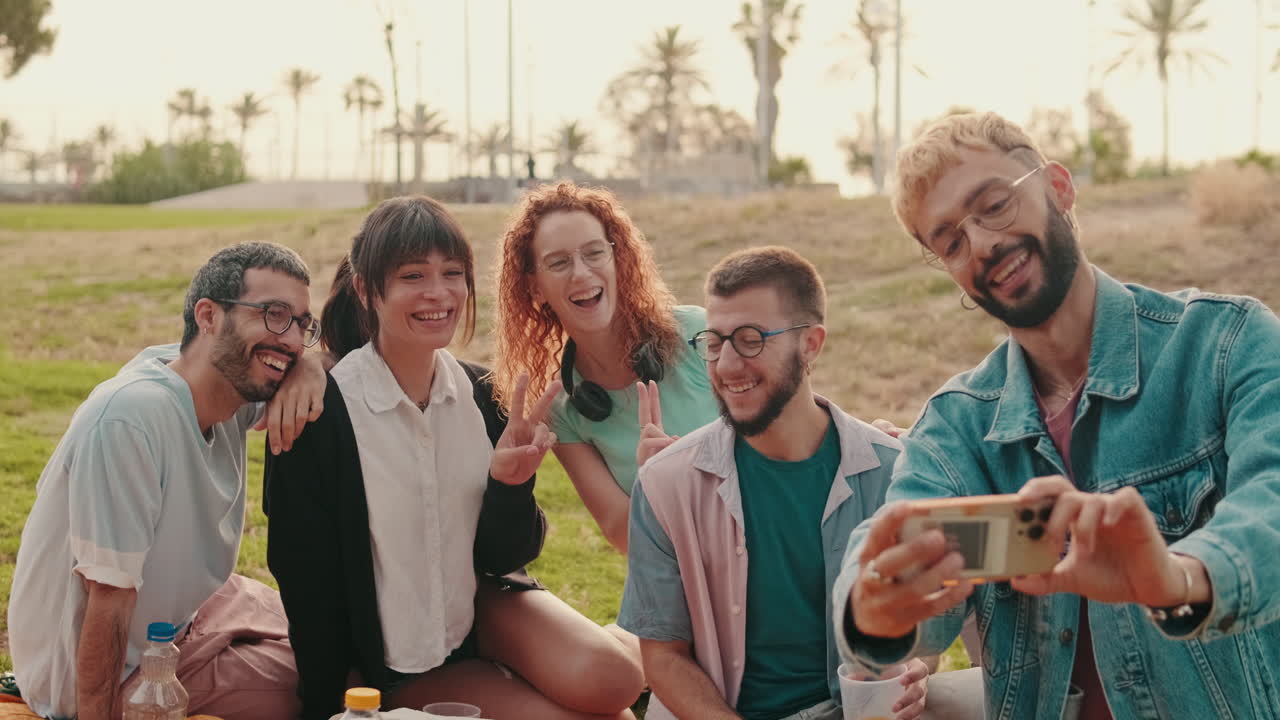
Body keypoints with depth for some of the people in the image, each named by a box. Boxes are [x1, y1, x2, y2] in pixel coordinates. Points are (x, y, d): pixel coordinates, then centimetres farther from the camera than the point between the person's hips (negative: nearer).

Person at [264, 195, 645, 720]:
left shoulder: (481, 395, -5)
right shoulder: (320, 411, -19)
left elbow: (505, 556, -1)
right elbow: (308, 581, -12)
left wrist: (509, 482, -22)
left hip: (482, 607, 4)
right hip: (392, 661, -4)